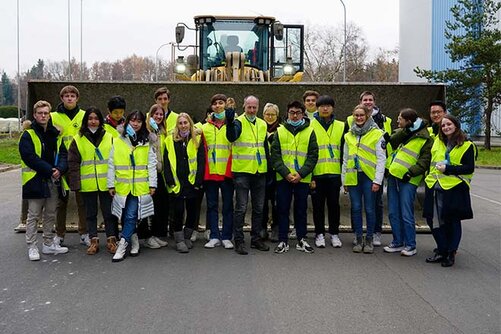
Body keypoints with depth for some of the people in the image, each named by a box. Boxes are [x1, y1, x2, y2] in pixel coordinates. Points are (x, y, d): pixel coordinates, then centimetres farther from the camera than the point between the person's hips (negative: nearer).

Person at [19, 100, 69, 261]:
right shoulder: (28, 135, -6)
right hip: (35, 180, -6)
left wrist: (60, 169, -12)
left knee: (51, 214, 13)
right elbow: (30, 157, -16)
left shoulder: (55, 134, 12)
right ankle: (31, 247, 9)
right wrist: (49, 170, -19)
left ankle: (48, 244, 25)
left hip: (53, 181, 6)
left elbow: (62, 153, 8)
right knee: (34, 215, 1)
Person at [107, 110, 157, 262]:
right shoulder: (118, 142, 6)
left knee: (131, 216, -9)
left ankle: (123, 245, -2)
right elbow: (111, 165, 6)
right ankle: (133, 240, 23)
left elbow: (152, 165, 4)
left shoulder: (147, 143, 7)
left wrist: (152, 184, -2)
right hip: (122, 186, 2)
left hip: (140, 187, -1)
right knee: (125, 217, 6)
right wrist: (110, 184, 3)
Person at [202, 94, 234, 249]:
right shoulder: (205, 127, 11)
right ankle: (214, 237, 13)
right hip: (210, 172, 2)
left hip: (227, 172, -2)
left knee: (228, 206, 3)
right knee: (212, 205, 6)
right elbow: (202, 150, 10)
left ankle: (226, 237, 10)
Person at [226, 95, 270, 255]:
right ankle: (238, 240, 6)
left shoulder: (262, 124, 12)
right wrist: (229, 122, -46)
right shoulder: (239, 122, -6)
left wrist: (269, 168, 15)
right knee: (241, 208, -2)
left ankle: (256, 238, 23)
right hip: (242, 171, -6)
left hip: (259, 172, 6)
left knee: (259, 207, 12)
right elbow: (231, 137, -28)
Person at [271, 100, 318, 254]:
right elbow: (275, 155, 1)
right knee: (283, 209, 4)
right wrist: (286, 173, -12)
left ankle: (301, 240, 19)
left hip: (303, 178, 0)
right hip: (283, 178, 0)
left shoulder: (309, 131, 5)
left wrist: (301, 173, -11)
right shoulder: (280, 131, 6)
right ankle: (283, 241, 13)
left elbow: (313, 156, 0)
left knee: (301, 209, 8)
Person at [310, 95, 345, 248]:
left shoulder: (341, 126, 9)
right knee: (318, 204, 6)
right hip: (317, 173, -2)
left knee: (334, 203, 7)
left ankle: (334, 233, 19)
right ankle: (319, 234, 17)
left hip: (334, 172, 2)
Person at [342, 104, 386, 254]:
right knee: (356, 208, 6)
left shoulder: (377, 134, -1)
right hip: (353, 177, 4)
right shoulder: (348, 136, 13)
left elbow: (381, 159, -5)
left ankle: (369, 239, 13)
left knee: (370, 209, 2)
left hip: (369, 176, -4)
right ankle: (358, 238, 16)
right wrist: (344, 180, 12)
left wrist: (377, 180, -10)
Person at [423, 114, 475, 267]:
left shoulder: (466, 145, -2)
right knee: (435, 219, 7)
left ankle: (451, 253, 12)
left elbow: (469, 168, -8)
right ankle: (441, 250, 20)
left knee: (452, 221, 2)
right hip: (434, 187, 5)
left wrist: (448, 169, -15)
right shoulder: (437, 141, 13)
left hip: (454, 189, -5)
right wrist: (429, 175, 15)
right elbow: (431, 160, 28)